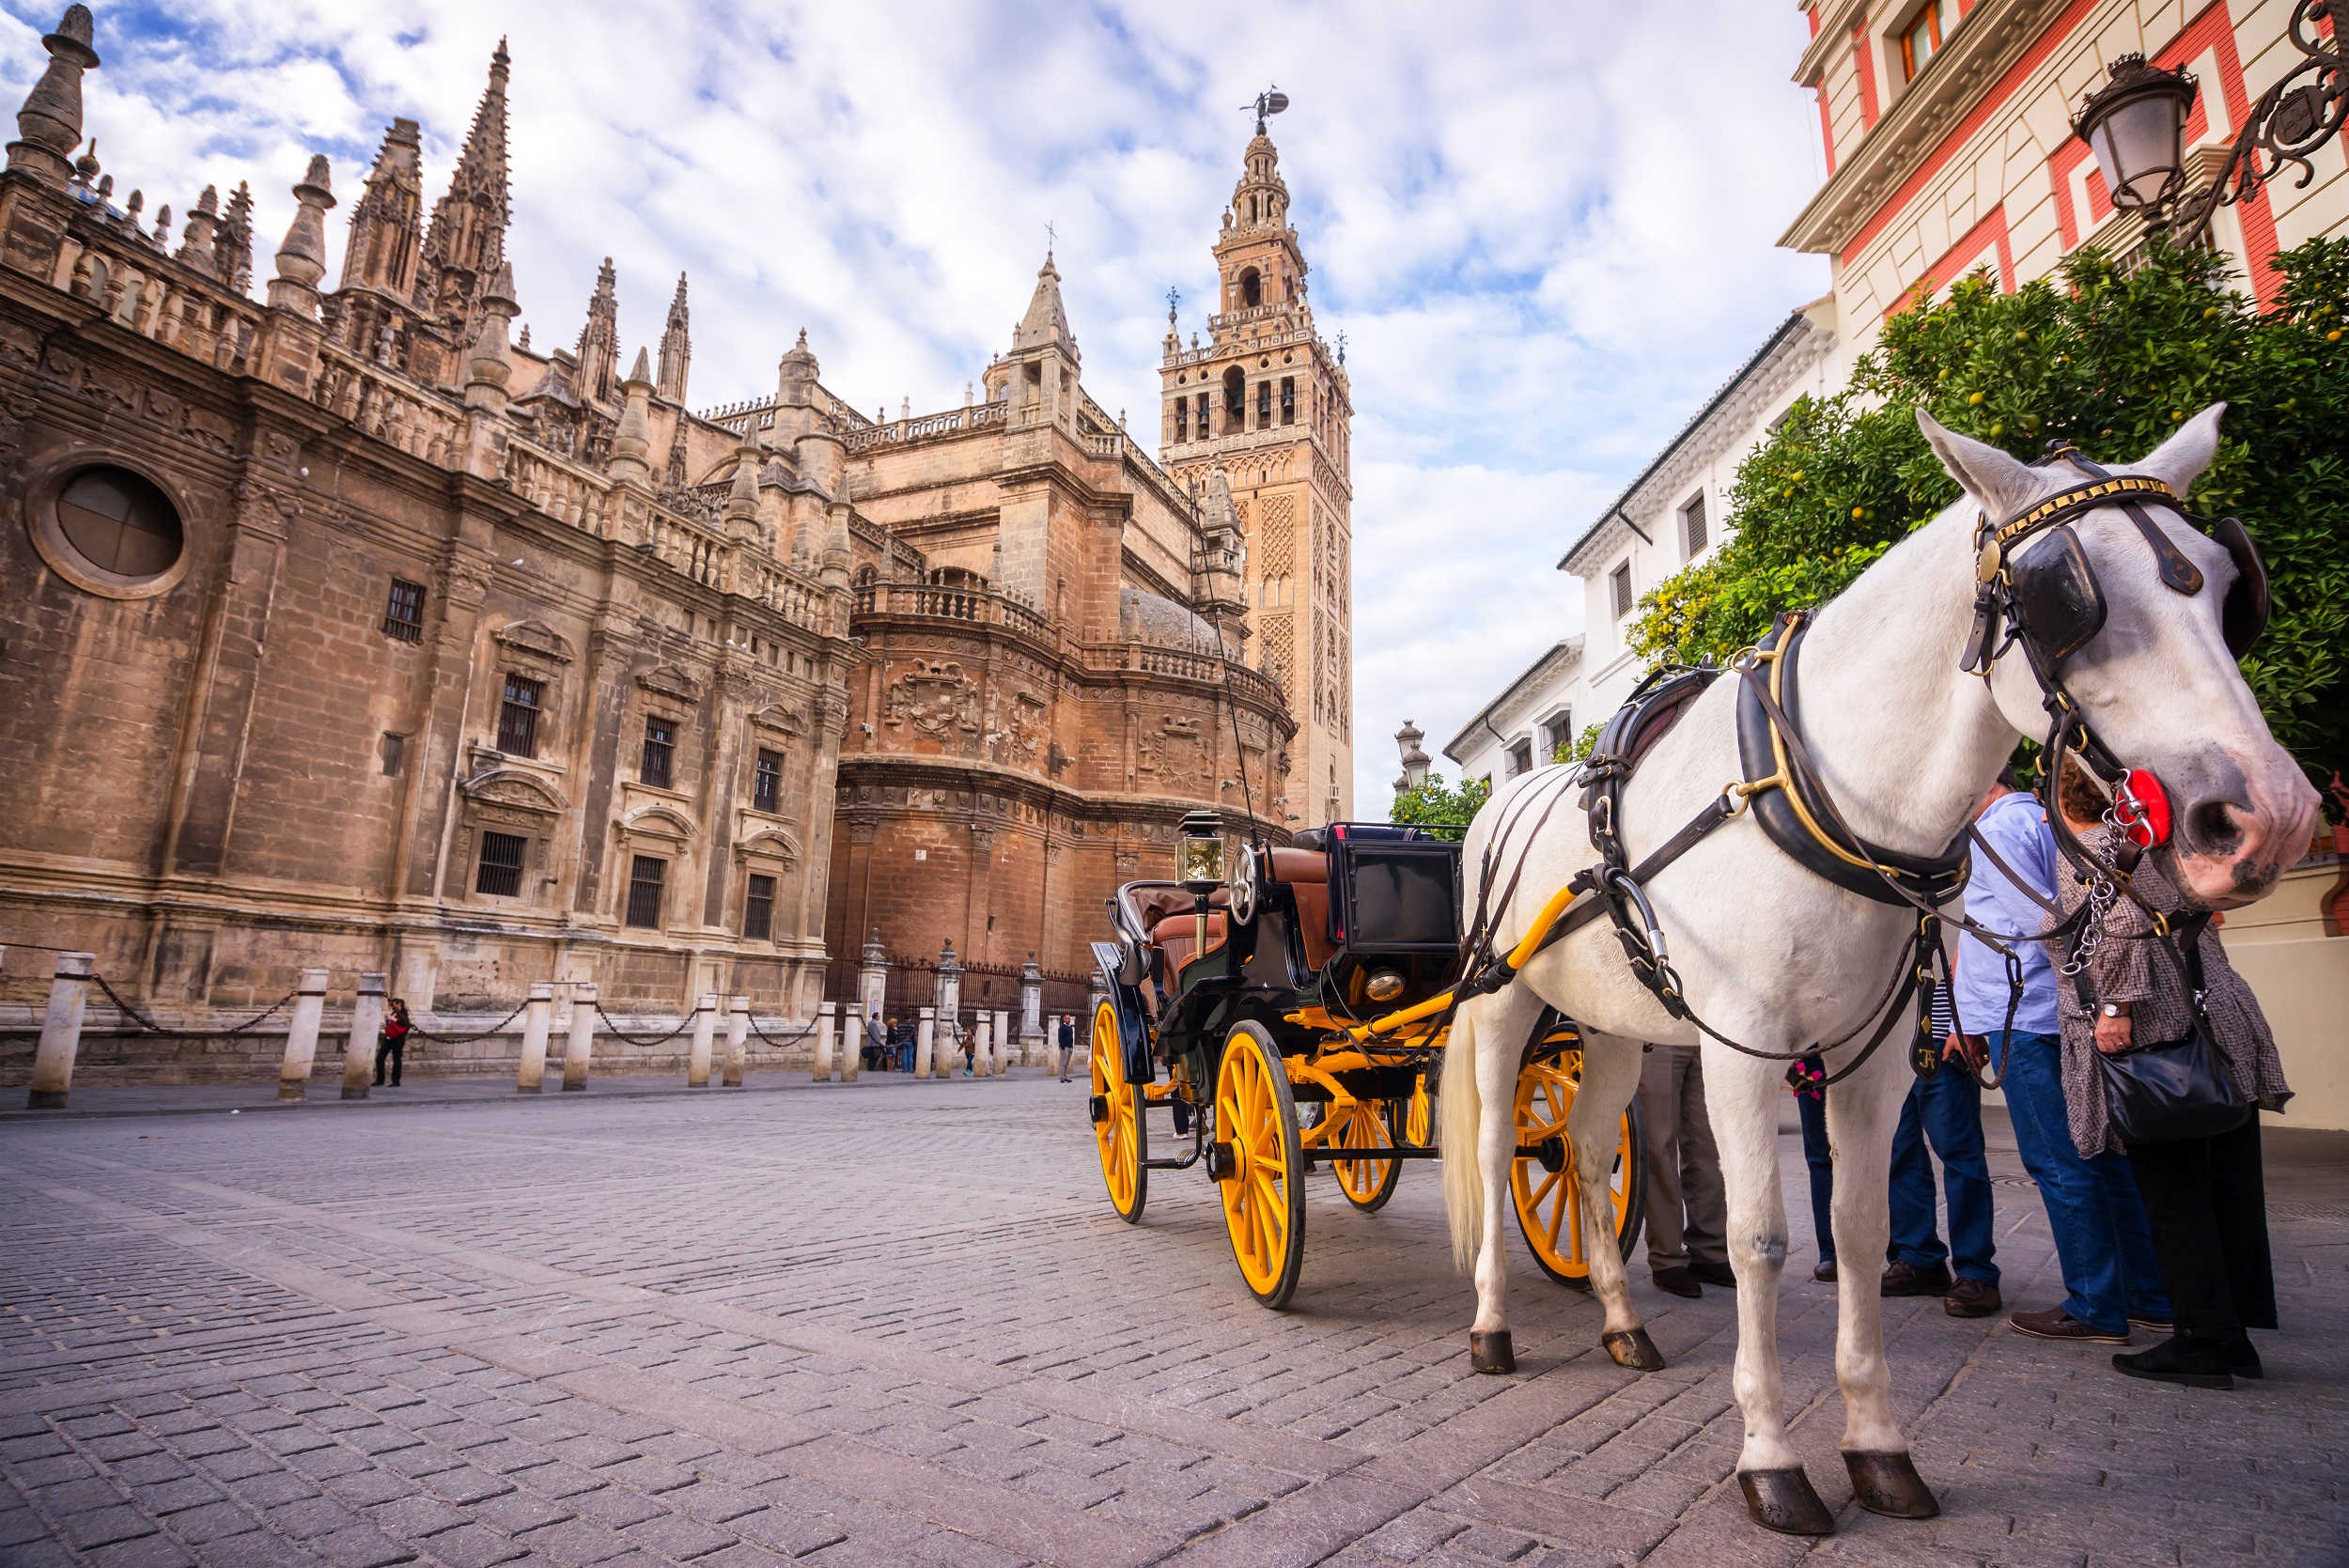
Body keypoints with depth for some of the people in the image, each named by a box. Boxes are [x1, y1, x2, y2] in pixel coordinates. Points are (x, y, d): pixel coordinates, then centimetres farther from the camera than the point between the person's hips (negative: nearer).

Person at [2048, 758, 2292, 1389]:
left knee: (2171, 1188, -3)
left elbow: (2119, 923, -20)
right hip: (2221, 1022, 9)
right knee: (2227, 1183, 11)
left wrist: (2116, 1007, -20)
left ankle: (2203, 1342, 3)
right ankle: (2235, 1332, 21)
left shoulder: (2086, 850, -6)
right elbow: (2201, 928, 24)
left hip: (2152, 1032, -9)